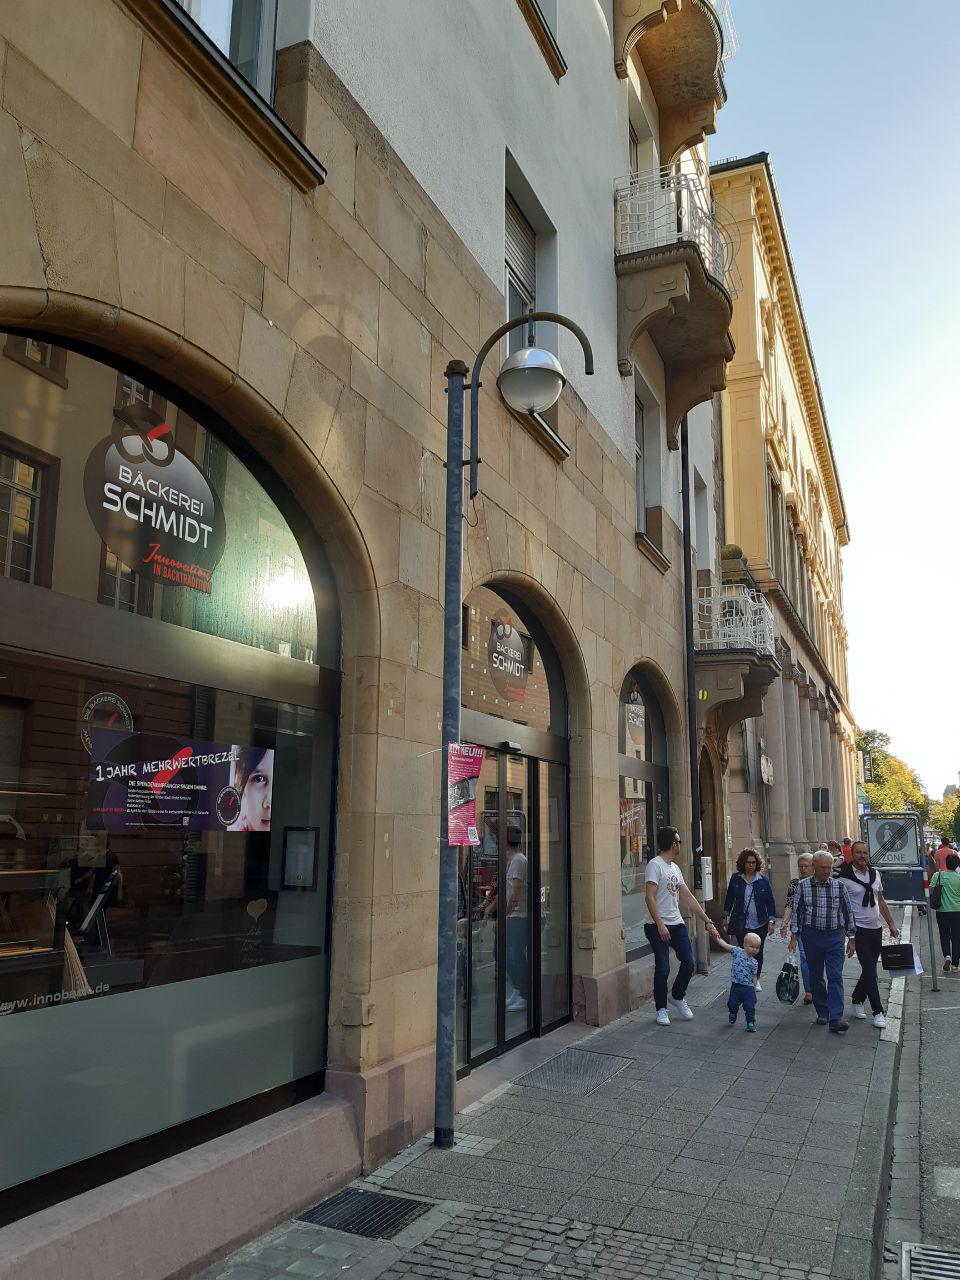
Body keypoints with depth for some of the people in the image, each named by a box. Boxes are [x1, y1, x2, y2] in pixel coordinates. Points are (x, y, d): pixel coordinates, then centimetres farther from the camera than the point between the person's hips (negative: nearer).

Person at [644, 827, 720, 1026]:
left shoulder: (675, 868, 15)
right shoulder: (655, 865, -11)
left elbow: (689, 899, 17)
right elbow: (650, 897, -18)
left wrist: (708, 922, 14)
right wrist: (660, 925, -25)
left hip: (677, 923, 8)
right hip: (658, 926, -8)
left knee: (689, 963, 2)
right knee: (663, 968, -7)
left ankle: (678, 997, 26)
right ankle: (661, 1008, 10)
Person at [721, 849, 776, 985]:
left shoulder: (763, 880, 0)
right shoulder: (735, 878, 2)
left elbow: (770, 902, 2)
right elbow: (729, 898, 12)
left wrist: (771, 921, -4)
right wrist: (726, 916, 13)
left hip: (759, 924, 0)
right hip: (741, 924, 0)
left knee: (758, 952, 6)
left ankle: (756, 980, 23)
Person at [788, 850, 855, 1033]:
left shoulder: (838, 886, 1)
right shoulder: (803, 886, -1)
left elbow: (847, 912, 7)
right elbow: (797, 912, 3)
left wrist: (851, 938, 7)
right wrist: (794, 937, 0)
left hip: (834, 937, 0)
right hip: (812, 936, 1)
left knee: (835, 977, -8)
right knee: (815, 976, 10)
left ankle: (836, 1019, -11)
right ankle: (822, 1012, 25)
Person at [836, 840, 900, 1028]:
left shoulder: (875, 874, 7)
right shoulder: (844, 878, -12)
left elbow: (880, 901, 17)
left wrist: (891, 924, 15)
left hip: (876, 929, 6)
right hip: (860, 930, -6)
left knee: (869, 969, 13)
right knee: (870, 971, -7)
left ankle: (857, 1000, 31)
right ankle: (878, 1012, 0)